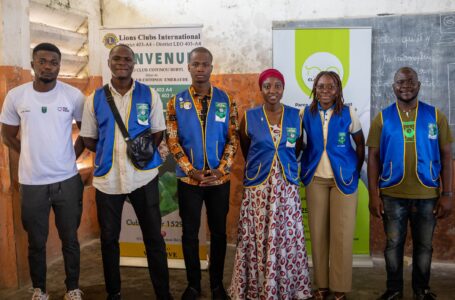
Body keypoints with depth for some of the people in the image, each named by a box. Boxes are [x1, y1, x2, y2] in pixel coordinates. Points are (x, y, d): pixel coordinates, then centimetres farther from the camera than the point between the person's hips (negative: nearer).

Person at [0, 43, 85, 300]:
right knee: (36, 242, 13)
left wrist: (72, 156, 2)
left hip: (67, 180, 0)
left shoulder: (74, 95, -4)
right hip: (32, 182, 1)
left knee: (70, 239, 11)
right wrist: (32, 157, 4)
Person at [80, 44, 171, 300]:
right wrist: (111, 153, -2)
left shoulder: (149, 95, 2)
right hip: (107, 177, 2)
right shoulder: (95, 99, 4)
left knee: (153, 237, 6)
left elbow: (158, 133, 6)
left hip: (143, 176, -1)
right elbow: (88, 139, 8)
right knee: (109, 238, 12)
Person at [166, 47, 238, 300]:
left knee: (219, 232, 10)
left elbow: (233, 138, 0)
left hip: (220, 180, 1)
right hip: (188, 179, 0)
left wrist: (220, 170, -12)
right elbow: (172, 141, -3)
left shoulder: (226, 100, 1)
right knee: (190, 233, 8)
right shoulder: (176, 102, 0)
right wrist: (192, 171, -13)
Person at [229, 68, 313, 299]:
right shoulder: (249, 117, 0)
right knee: (257, 240, 2)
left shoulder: (295, 116, 3)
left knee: (287, 239, 4)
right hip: (257, 187, -1)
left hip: (287, 187, 1)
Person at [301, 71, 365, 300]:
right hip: (315, 178, 2)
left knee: (342, 233, 0)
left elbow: (360, 144, 5)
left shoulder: (348, 113, -5)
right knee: (318, 232, 6)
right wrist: (305, 170, 2)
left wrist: (356, 171, 3)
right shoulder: (306, 114, -1)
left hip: (343, 178, -1)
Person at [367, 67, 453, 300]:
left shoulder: (435, 115, 2)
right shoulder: (382, 118, 1)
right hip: (392, 195, 0)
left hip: (427, 195, 1)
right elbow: (373, 157, 0)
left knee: (424, 245, 13)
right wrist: (374, 195, -5)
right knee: (393, 244, 10)